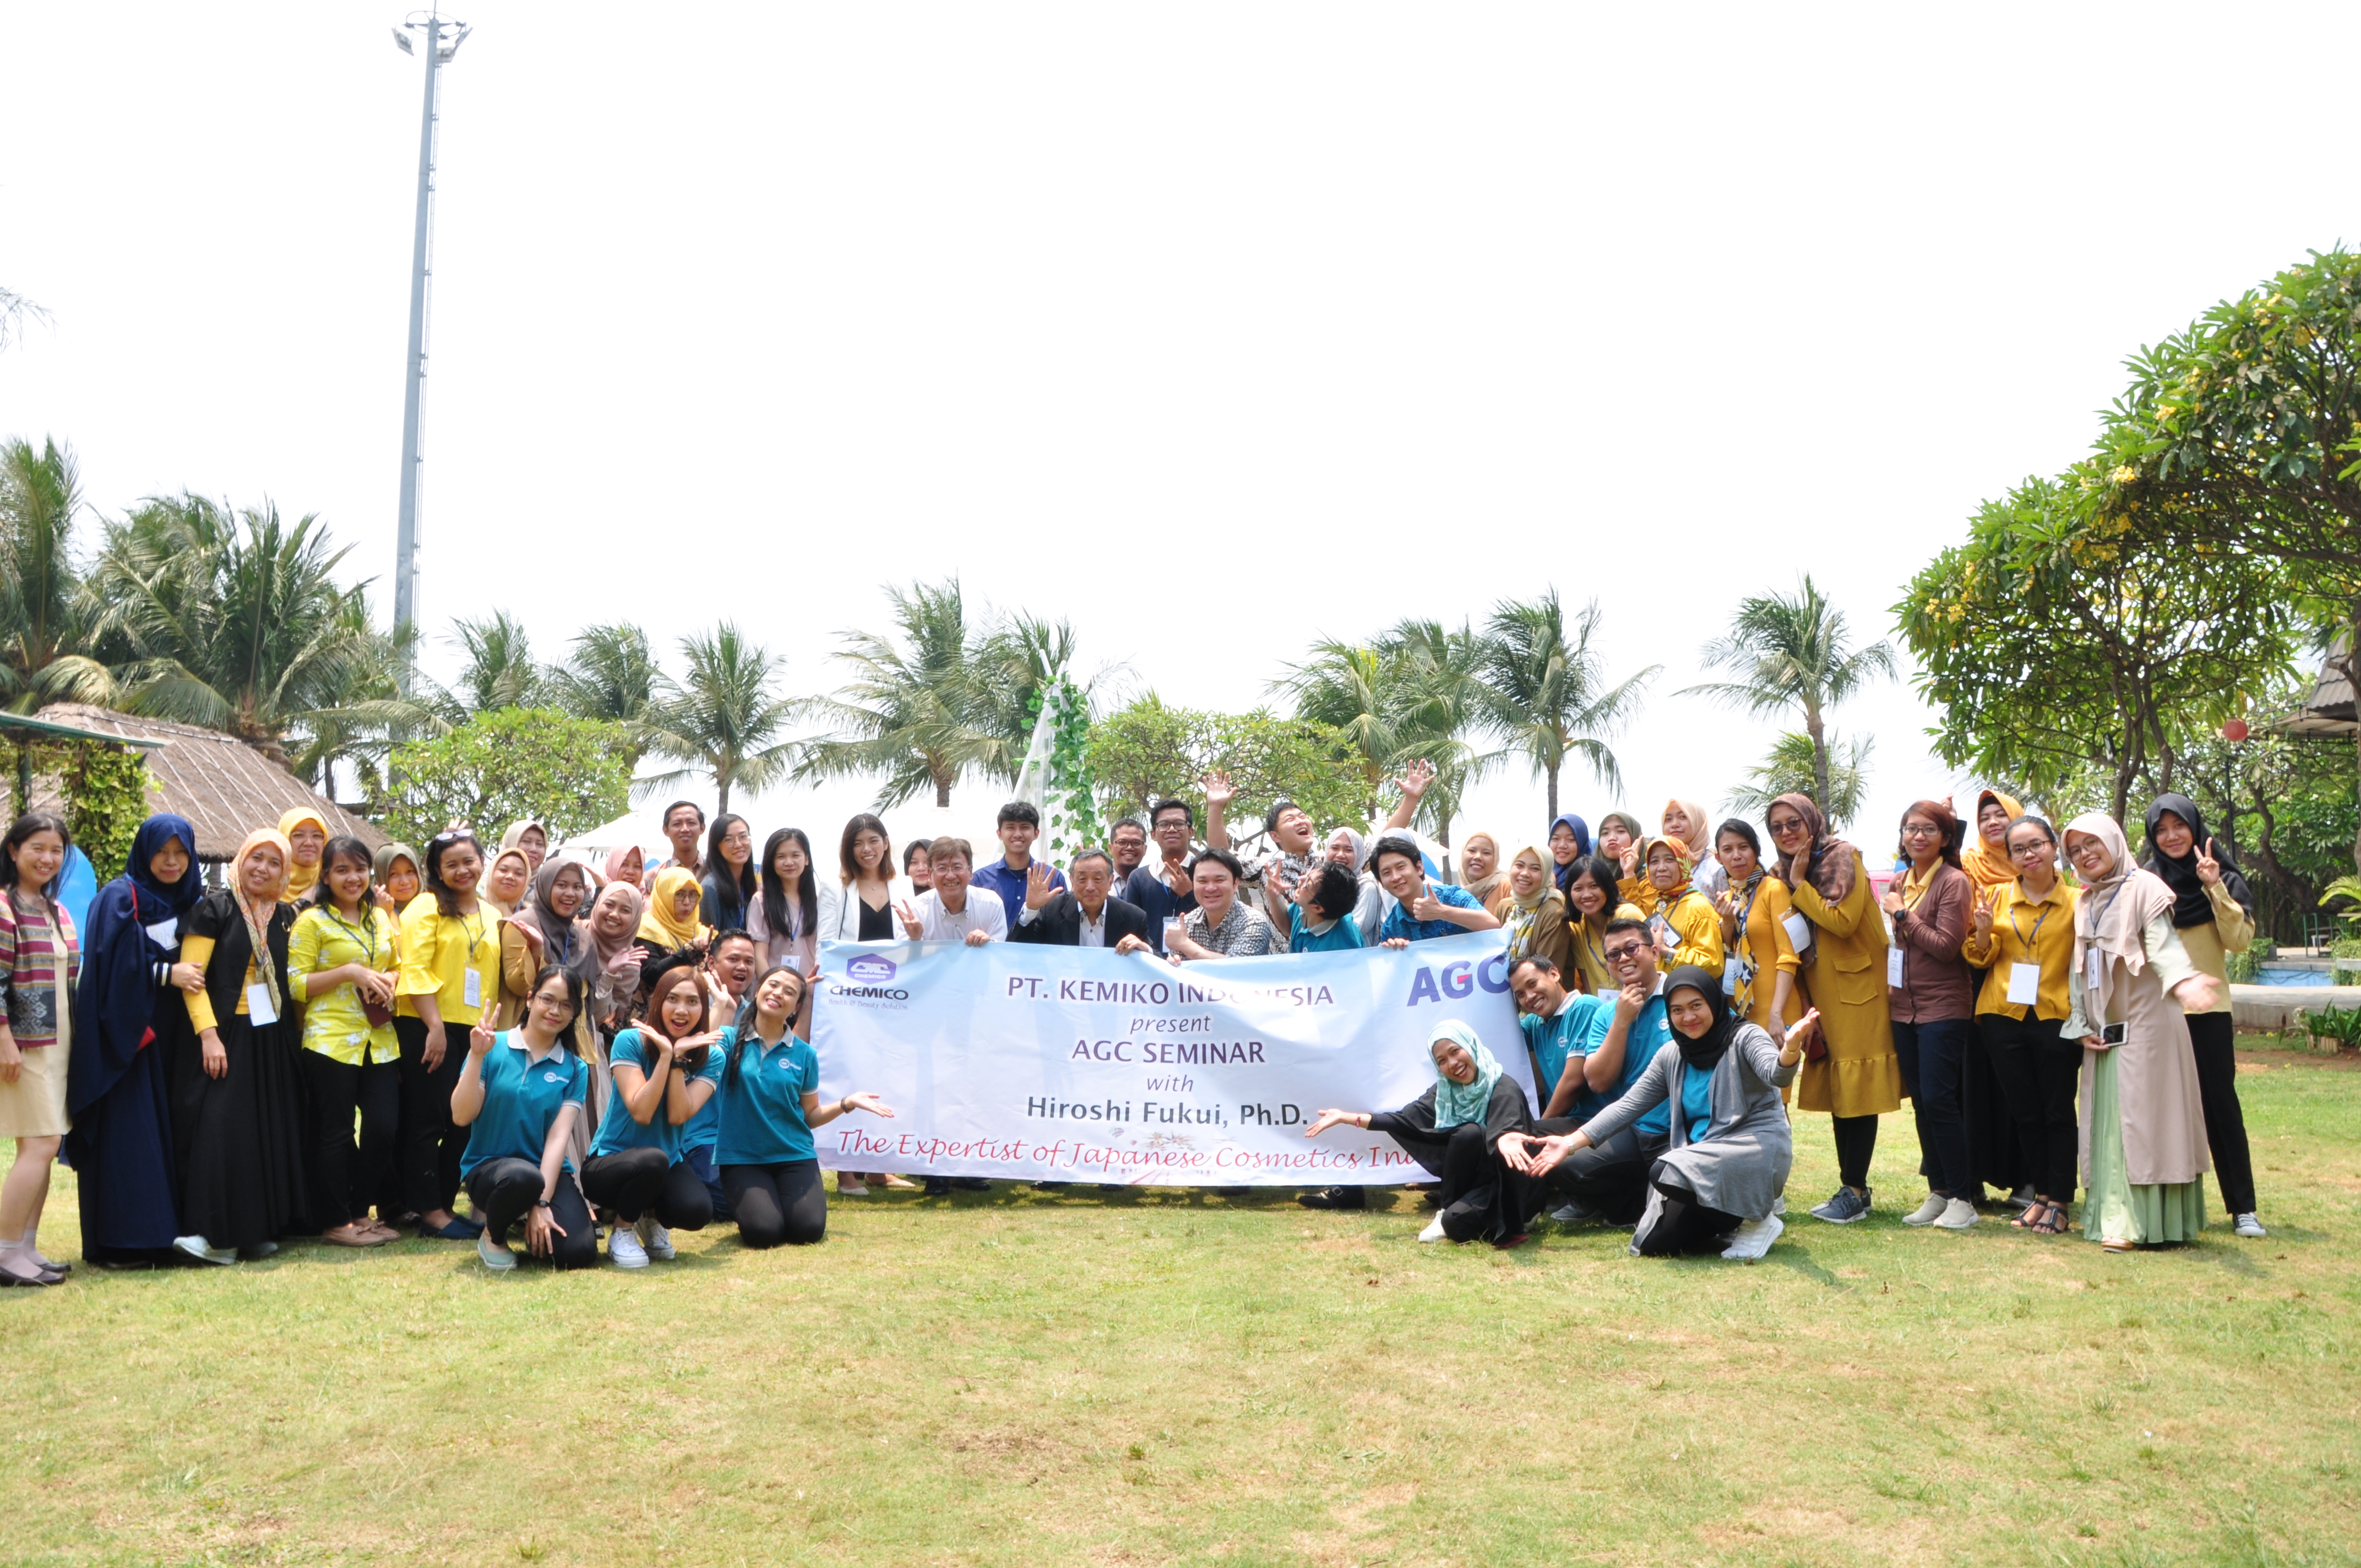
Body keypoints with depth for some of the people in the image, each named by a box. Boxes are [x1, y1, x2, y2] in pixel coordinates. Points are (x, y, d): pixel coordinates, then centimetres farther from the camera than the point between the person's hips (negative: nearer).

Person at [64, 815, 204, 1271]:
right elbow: (113, 964, -15)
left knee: (168, 1129, 5)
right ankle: (120, 1240, -1)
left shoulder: (192, 900, 14)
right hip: (127, 1033, -6)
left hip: (171, 1037, 6)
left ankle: (165, 1230, 10)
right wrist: (167, 973, -18)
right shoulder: (120, 898, -5)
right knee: (127, 1134, -6)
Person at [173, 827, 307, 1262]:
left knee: (270, 1133, 6)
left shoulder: (285, 916, 12)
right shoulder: (214, 908, -4)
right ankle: (218, 1234, -5)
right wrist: (208, 1034, -18)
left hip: (274, 1039, 5)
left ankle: (258, 1228, 15)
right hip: (226, 1035, -5)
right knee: (221, 1130, -10)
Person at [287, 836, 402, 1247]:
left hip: (379, 1041, 5)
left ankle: (361, 1212, 18)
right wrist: (350, 972, -18)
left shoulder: (381, 918, 14)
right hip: (331, 1040, -5)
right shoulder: (312, 921, -3)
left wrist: (389, 981, 2)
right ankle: (335, 1223, 11)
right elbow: (296, 984, -8)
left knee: (384, 1128, 1)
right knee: (335, 1132, 0)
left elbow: (397, 967, 25)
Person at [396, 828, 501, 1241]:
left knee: (463, 1123, 9)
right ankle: (430, 1212, 5)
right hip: (427, 1029, -6)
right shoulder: (427, 907, -4)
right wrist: (435, 1027, -19)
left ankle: (445, 1205, 18)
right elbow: (415, 970, -13)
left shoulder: (490, 915, 15)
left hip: (474, 1031, 6)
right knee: (428, 1122, 0)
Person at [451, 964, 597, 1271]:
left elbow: (558, 1137, -7)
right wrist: (477, 1056, -18)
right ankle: (493, 1235, -3)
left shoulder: (574, 1070, 3)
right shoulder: (493, 1047, -2)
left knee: (578, 1252, -22)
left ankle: (529, 1225, 13)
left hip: (549, 1169, 2)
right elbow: (461, 1117, -8)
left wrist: (541, 1203, -17)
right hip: (488, 1165, -2)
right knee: (523, 1177, -38)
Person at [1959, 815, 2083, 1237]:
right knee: (2024, 1111, 10)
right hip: (2004, 1015, 3)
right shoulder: (1997, 896, 6)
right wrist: (1983, 931, -13)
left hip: (2057, 1017, -3)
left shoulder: (2076, 901, -1)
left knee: (2058, 1112, 2)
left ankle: (2058, 1202, 11)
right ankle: (2043, 1194, 23)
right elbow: (1982, 957, 8)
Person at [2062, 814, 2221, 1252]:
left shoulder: (2144, 887, -6)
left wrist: (2182, 981, -41)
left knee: (2142, 1118, -7)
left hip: (2145, 1022, -7)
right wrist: (2082, 1025, 6)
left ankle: (2136, 1222, -6)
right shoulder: (2085, 902, 15)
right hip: (2103, 1031, 7)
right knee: (2107, 1123, 5)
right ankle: (2113, 1214, 9)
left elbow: (2163, 942, -22)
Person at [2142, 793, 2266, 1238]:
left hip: (2207, 1006, -1)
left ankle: (2243, 1206, 2)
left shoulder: (2222, 877, 2)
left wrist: (2215, 889, -18)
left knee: (2219, 1101, -4)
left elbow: (2239, 939, -8)